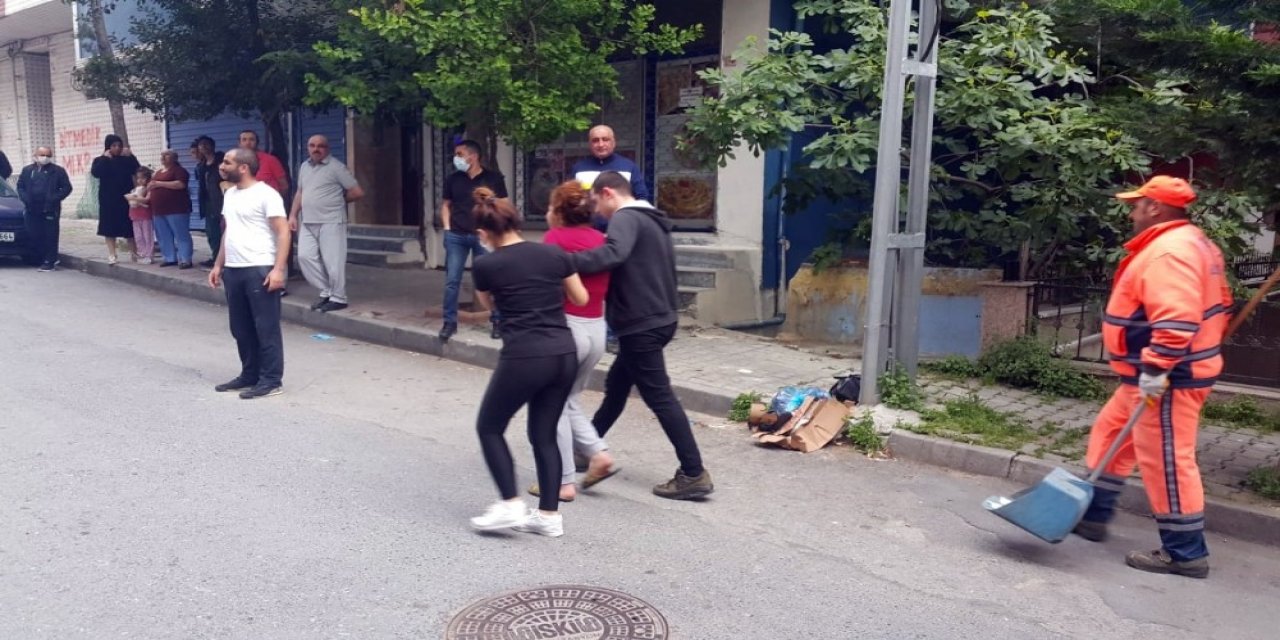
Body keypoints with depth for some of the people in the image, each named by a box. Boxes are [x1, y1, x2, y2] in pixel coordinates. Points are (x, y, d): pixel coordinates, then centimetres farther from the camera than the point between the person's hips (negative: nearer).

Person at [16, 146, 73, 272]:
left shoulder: (58, 171, 2)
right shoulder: (27, 170, 14)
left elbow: (66, 188, -1)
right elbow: (20, 186, 15)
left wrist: (54, 199, -12)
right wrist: (26, 199, -2)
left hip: (50, 210, -4)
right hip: (32, 210, 4)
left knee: (50, 236, -3)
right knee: (36, 236, 5)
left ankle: (50, 261, 1)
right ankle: (43, 259, 16)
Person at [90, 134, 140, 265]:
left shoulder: (126, 159, 6)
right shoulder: (100, 160, 2)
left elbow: (137, 170, -9)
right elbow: (95, 172, -17)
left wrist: (130, 156, -16)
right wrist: (105, 158, -17)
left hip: (125, 198, 1)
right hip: (109, 200, -1)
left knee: (130, 226, 4)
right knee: (110, 227, 1)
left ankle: (134, 253, 11)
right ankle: (112, 255, 5)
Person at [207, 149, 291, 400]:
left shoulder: (265, 194, -10)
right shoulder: (230, 194, 17)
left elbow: (283, 232, -15)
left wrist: (278, 269, -22)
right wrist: (218, 265, 20)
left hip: (260, 270, -9)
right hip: (233, 271, 9)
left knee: (266, 328, -2)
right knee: (241, 329, 14)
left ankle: (272, 380, 3)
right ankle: (249, 375, 25)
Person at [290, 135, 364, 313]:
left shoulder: (336, 167, -7)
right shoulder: (304, 167, 14)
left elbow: (358, 192, -8)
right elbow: (300, 193, 23)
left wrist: (337, 200, 6)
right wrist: (293, 215, 12)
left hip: (331, 222, -7)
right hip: (307, 222, 7)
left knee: (333, 261, -5)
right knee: (305, 256, 0)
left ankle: (338, 298, 6)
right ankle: (326, 292, 12)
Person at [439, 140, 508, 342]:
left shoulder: (493, 178, 1)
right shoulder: (453, 179, 9)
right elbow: (446, 205, 18)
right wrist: (447, 228, 6)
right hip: (456, 236, 3)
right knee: (452, 280, 2)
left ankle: (497, 321, 13)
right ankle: (450, 322, 11)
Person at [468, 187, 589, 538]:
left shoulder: (485, 265, -2)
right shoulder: (554, 253, 6)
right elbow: (581, 299, 17)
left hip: (524, 357, -5)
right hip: (564, 353, 5)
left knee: (489, 427, 15)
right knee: (544, 434, 16)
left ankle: (510, 505, 8)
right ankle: (550, 515, 18)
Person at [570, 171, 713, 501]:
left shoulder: (626, 217, -13)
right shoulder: (653, 220, 18)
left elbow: (614, 253, -34)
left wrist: (567, 262, -37)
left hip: (641, 324, -10)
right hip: (657, 318, 10)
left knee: (659, 397, -6)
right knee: (616, 385, 20)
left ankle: (694, 474, -4)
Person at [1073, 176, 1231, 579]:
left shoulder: (1168, 251, -21)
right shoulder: (1191, 243, 15)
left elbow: (1176, 320, -31)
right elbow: (1214, 306, 22)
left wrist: (1155, 368, -29)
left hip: (1168, 379, -11)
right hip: (1160, 374, 11)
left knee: (1165, 459, -4)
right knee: (1110, 433, 19)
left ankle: (1185, 553, 6)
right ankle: (1093, 515, 28)